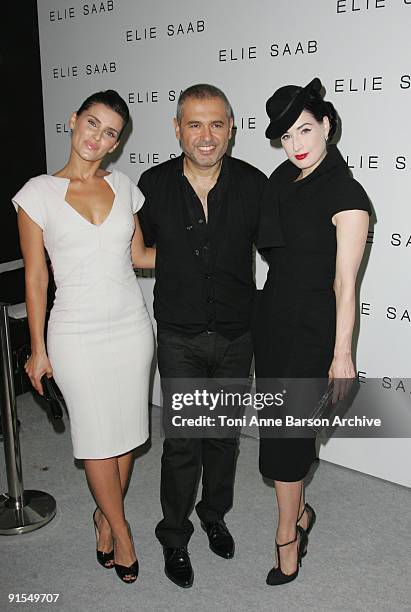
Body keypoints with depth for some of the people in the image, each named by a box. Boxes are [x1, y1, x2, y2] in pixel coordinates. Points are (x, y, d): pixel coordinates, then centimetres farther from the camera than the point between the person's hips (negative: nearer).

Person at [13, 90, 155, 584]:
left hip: (131, 326, 3)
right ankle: (120, 529, 28)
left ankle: (104, 514, 37)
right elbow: (36, 277, -2)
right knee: (97, 436, 6)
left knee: (125, 431, 12)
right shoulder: (38, 193, -5)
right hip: (77, 334, -3)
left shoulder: (123, 186, 4)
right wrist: (38, 350, 0)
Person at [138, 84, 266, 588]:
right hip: (179, 337, -1)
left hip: (236, 335, 1)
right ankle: (174, 537, 27)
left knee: (224, 434, 17)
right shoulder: (154, 184, -7)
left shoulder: (253, 184, -8)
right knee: (182, 441, 4)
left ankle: (214, 514, 42)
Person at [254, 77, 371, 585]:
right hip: (272, 316, 7)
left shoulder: (346, 195, -15)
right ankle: (299, 512, 35)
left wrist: (342, 354, -14)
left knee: (284, 429, 0)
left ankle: (287, 534, 20)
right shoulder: (281, 180, 6)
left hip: (312, 328, -6)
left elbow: (344, 284, -16)